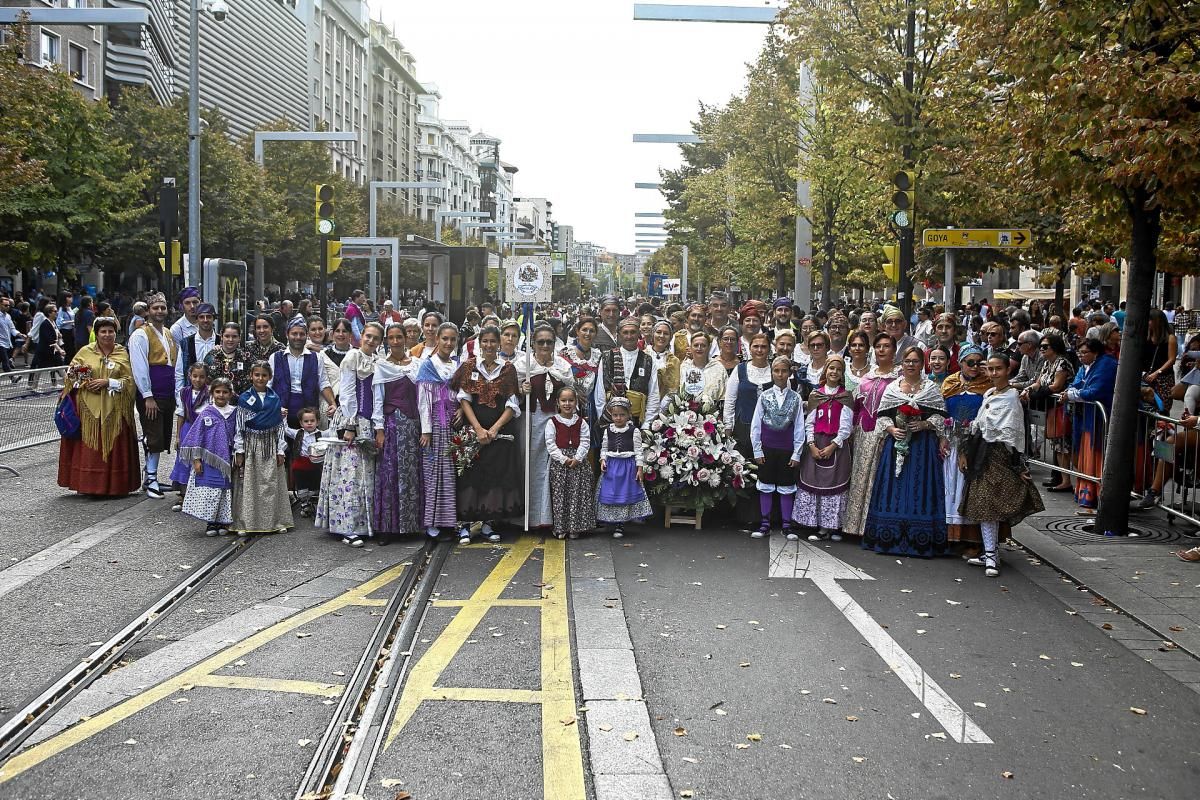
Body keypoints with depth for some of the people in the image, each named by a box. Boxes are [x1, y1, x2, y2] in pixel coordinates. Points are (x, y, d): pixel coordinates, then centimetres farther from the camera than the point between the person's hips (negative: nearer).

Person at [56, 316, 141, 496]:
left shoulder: (122, 354, 6)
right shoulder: (85, 351, 7)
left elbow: (128, 380, 0)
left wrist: (108, 382, -14)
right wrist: (83, 384, -10)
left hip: (113, 410, 0)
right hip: (89, 408, 0)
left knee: (114, 446, 1)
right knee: (89, 446, -2)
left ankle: (114, 486, 8)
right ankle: (89, 484, 5)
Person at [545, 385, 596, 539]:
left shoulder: (581, 422, 6)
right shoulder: (552, 422, 1)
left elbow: (585, 442, 0)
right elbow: (550, 444, -5)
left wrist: (577, 458, -14)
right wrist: (564, 459, -13)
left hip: (578, 462, 1)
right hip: (559, 462, -1)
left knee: (577, 495, 0)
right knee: (559, 495, -1)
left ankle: (575, 528, 7)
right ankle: (561, 528, 7)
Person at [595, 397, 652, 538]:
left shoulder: (634, 431, -4)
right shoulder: (608, 430, 4)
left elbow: (638, 451, -3)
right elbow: (604, 448, 12)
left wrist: (639, 468, -7)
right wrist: (603, 460, -5)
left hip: (628, 466, -3)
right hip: (611, 466, 3)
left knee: (625, 494, 0)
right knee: (610, 494, 4)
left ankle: (620, 525, 8)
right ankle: (612, 523, 15)